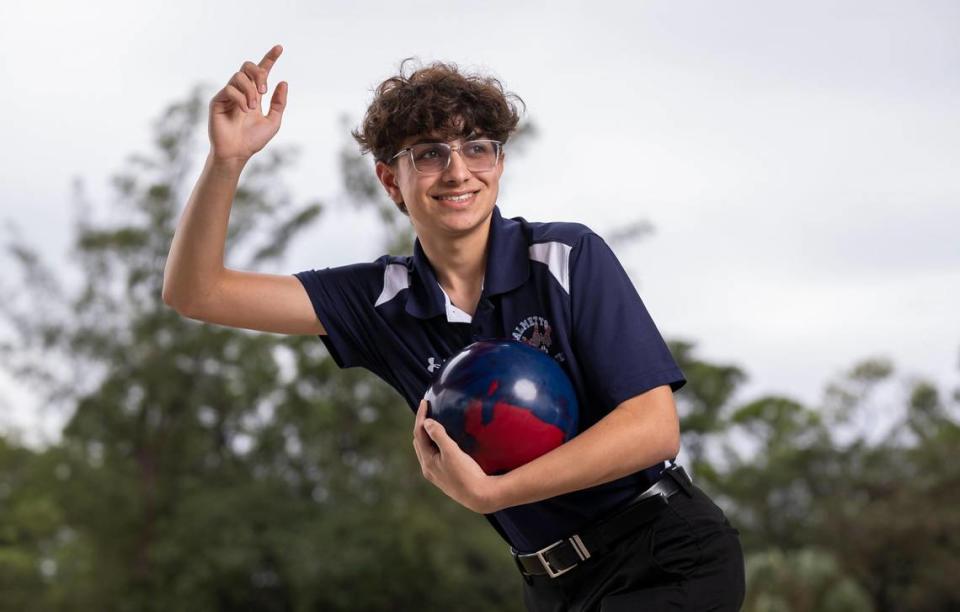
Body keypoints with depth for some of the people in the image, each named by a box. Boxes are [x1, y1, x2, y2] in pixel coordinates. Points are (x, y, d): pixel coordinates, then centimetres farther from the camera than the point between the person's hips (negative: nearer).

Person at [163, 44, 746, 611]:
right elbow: (196, 292, 0)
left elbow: (654, 427, -16)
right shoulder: (386, 299, 3)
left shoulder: (569, 257, -8)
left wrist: (487, 492, -20)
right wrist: (227, 159, -16)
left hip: (667, 554, -5)